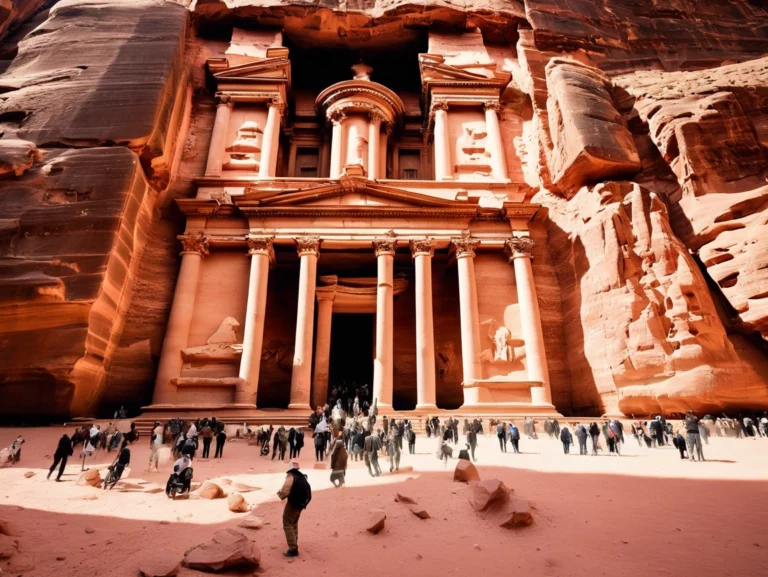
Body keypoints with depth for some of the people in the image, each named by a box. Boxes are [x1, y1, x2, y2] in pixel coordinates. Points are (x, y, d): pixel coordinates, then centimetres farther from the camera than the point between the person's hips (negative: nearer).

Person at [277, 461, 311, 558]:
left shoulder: (291, 476, -15)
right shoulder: (302, 476, 10)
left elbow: (285, 490, -24)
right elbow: (306, 491, 16)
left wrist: (280, 494, -2)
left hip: (293, 504, -8)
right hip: (301, 503, 8)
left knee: (287, 525, -2)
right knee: (294, 524, 23)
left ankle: (293, 549, -7)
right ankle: (294, 546, 30)